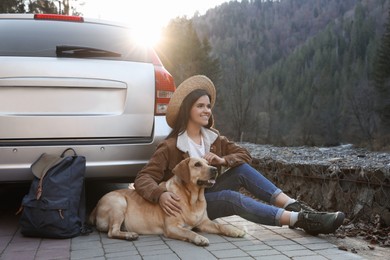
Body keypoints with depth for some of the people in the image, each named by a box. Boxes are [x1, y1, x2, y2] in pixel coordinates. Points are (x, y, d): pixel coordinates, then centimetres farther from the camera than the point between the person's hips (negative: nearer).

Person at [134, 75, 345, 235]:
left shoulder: (213, 138, 4)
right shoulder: (170, 147, -15)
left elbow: (244, 155, 3)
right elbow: (143, 178, -20)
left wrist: (223, 160, -18)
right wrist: (160, 195, -42)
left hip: (209, 195, 6)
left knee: (242, 169, -17)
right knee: (233, 198, -33)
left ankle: (293, 206, -28)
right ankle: (300, 220, -41)